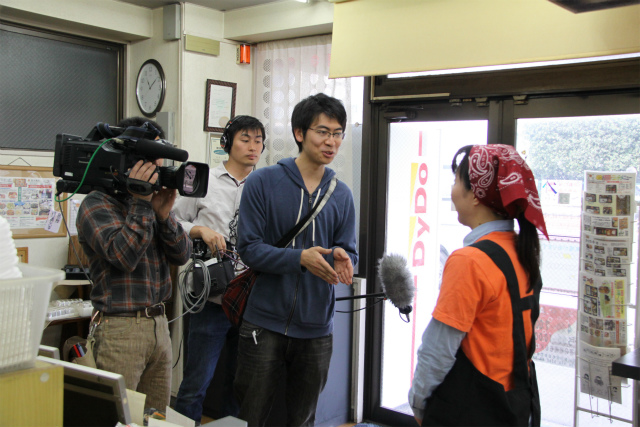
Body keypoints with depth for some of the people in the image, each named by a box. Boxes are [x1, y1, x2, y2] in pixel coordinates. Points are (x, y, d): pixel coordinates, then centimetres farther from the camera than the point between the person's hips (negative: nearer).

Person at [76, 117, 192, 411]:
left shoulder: (152, 199, 12)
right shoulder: (97, 205, -6)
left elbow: (181, 255, 5)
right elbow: (124, 256, -20)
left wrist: (163, 213, -10)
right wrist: (141, 201, -18)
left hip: (159, 324, 6)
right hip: (120, 328, -6)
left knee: (158, 415, 11)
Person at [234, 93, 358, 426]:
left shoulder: (342, 195, 6)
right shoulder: (262, 182, -6)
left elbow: (349, 251, 6)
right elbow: (249, 248, -11)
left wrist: (342, 259, -18)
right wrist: (301, 258, -24)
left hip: (317, 329, 4)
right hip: (265, 324, -3)